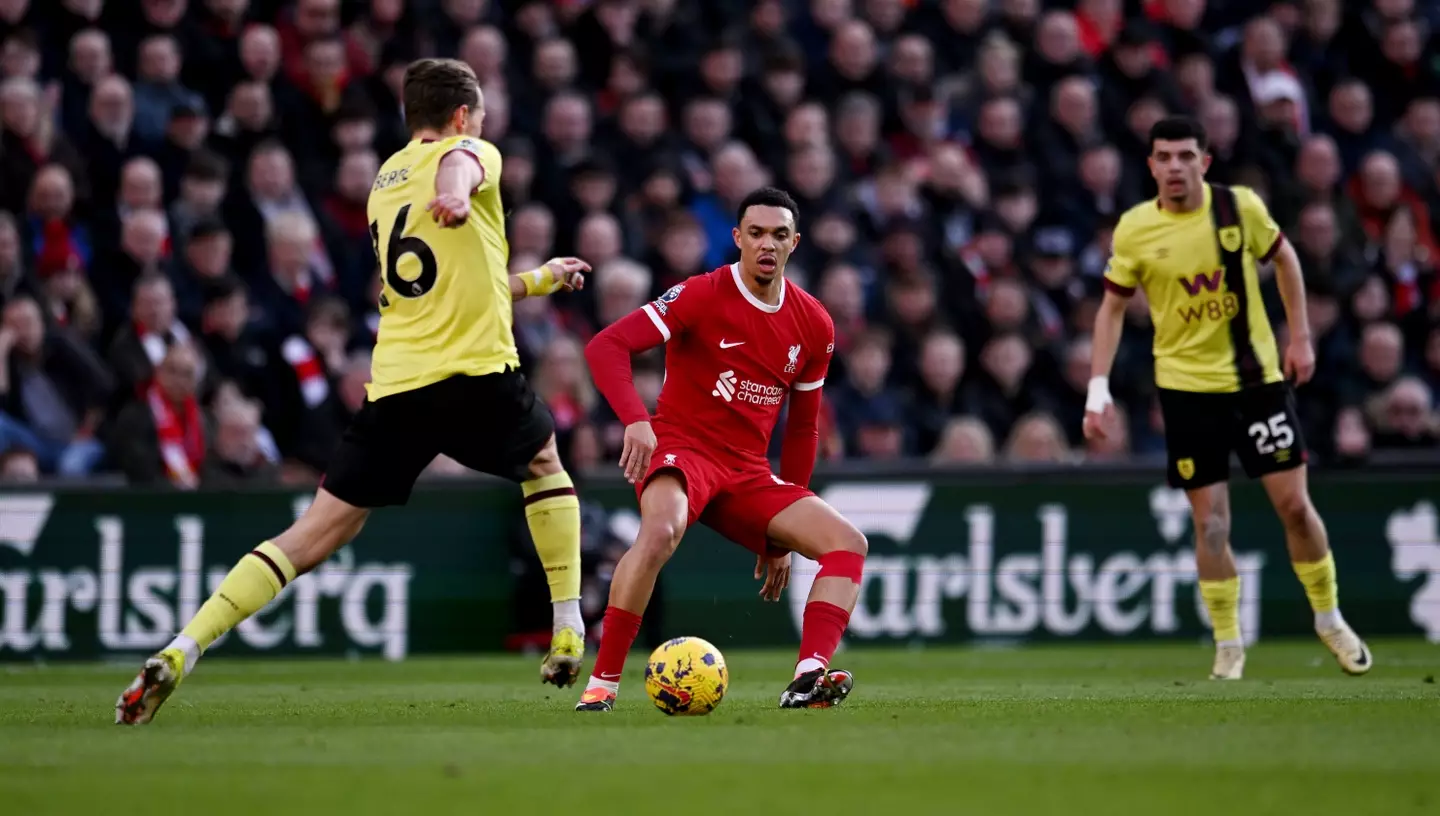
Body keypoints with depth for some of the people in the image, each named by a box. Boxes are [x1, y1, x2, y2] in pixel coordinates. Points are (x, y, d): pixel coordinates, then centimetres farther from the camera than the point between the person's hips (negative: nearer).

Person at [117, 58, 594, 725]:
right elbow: (457, 163, -23)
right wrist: (458, 194, -47)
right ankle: (569, 635, 23)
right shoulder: (470, 151, 6)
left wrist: (536, 280, 45)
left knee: (311, 537, 1)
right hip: (476, 374, -4)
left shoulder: (383, 185, 25)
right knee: (544, 463, 28)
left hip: (394, 386, 4)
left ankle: (178, 654, -15)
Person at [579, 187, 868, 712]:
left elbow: (802, 428, 18)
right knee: (660, 530, -38)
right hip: (681, 448, -6)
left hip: (748, 472, 6)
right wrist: (635, 421, -34)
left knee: (848, 543, -12)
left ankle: (807, 681, -29)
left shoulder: (814, 325, 8)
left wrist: (780, 533, 17)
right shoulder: (703, 295, -9)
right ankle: (601, 683, -29)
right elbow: (605, 347, -17)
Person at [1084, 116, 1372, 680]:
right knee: (1210, 521, -2)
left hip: (1257, 377, 0)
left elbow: (1283, 258, 9)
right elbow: (1113, 308, 2)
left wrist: (1300, 337, 5)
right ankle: (1228, 647, 11)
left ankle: (1330, 621, 20)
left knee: (1294, 505, 0)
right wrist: (1099, 389, -4)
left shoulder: (1241, 207, -8)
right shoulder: (1135, 230, -8)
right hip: (1186, 387, 0)